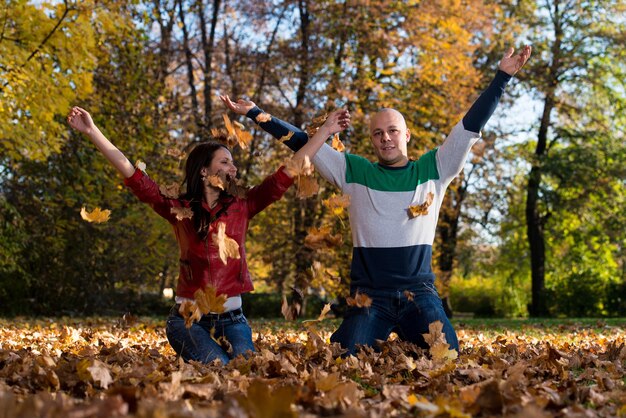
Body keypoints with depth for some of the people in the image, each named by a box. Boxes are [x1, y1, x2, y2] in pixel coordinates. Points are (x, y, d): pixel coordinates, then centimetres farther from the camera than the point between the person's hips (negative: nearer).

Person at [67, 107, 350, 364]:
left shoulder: (241, 207, 5)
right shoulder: (179, 210, -1)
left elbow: (287, 175, 4)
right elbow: (133, 177, -5)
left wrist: (325, 131, 3)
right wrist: (92, 132, -10)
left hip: (232, 317, 3)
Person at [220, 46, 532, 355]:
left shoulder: (433, 170, 6)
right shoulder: (355, 172, 5)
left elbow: (471, 125, 4)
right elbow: (302, 141, 6)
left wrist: (502, 76, 0)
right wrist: (254, 114, 3)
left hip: (419, 294, 0)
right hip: (369, 295, 0)